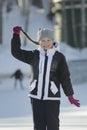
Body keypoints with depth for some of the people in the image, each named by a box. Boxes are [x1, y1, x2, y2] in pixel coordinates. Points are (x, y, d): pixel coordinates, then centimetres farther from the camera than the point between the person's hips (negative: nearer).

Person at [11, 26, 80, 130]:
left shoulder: (59, 57, -1)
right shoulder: (34, 55, 6)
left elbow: (65, 77, 1)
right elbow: (16, 52, 7)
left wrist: (70, 96, 0)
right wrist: (16, 34, 0)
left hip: (52, 97, -2)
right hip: (36, 96, 2)